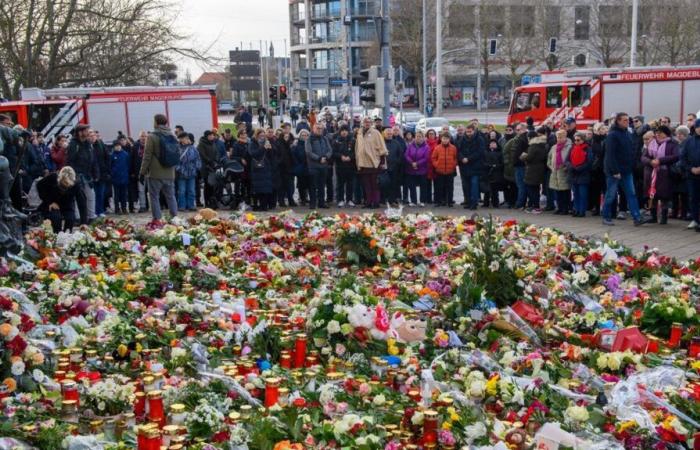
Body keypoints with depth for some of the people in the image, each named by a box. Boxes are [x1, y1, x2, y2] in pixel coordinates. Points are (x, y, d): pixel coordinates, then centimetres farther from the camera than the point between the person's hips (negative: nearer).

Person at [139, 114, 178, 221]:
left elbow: (147, 156, -9)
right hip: (170, 173, 5)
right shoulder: (173, 137, 7)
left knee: (154, 197, 2)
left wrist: (142, 171, -1)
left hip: (155, 174, -5)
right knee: (171, 196, 12)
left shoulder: (152, 137, -10)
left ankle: (157, 219, -2)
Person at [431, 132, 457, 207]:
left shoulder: (453, 148, 0)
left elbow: (456, 158, 8)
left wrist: (453, 165, -3)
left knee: (450, 187, 5)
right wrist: (436, 165, -4)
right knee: (439, 187, 6)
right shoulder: (437, 148, -1)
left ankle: (450, 201, 12)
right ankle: (439, 201, 13)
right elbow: (433, 158, 6)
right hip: (439, 172, 0)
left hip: (450, 172, 0)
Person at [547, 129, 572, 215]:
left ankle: (565, 209, 6)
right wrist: (552, 167, 10)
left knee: (565, 193, 0)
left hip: (564, 174, -6)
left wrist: (565, 167, -14)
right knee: (558, 193, 11)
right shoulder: (554, 147, 13)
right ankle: (559, 208, 20)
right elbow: (549, 159, 21)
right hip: (555, 174, 6)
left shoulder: (569, 147, -9)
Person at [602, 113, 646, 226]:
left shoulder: (627, 133, 11)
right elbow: (610, 154, -19)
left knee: (631, 194, 1)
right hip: (614, 171, -7)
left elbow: (631, 152, 17)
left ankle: (637, 218, -1)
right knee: (611, 195, 3)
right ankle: (606, 217, 15)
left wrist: (632, 166, 10)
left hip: (627, 170, 7)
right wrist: (615, 171, -21)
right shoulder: (612, 135, -13)